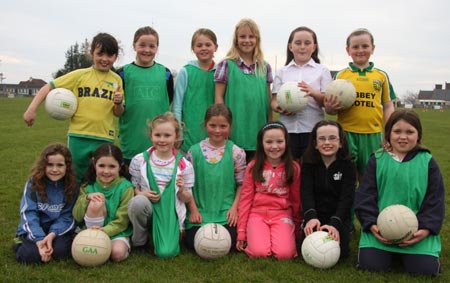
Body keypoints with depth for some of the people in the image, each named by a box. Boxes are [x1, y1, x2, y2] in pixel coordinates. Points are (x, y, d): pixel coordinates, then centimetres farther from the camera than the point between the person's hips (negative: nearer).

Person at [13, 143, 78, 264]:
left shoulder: (72, 186, -7)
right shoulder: (33, 184, -9)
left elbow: (67, 216, -7)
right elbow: (28, 214, -15)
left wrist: (52, 235, -25)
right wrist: (39, 240, -28)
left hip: (59, 230, 0)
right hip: (34, 230, 0)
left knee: (59, 251, -29)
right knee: (28, 255, -25)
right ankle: (21, 242, 7)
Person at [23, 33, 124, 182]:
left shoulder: (116, 80, 4)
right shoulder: (80, 75, 0)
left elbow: (118, 113, 7)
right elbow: (49, 87, 0)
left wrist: (118, 103, -15)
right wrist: (31, 109, -10)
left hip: (105, 138, 1)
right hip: (78, 136, -1)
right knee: (77, 181, 10)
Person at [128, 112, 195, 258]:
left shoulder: (184, 165, -3)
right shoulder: (139, 160, -3)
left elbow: (187, 199, 4)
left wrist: (181, 191, -18)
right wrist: (141, 193, -15)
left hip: (170, 214, 0)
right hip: (147, 210, 1)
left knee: (166, 252, -19)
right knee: (138, 201, -34)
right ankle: (139, 241, -7)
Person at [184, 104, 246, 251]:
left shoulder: (236, 153, -2)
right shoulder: (194, 151, 0)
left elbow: (242, 184, 2)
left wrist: (234, 207, -7)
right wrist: (193, 210, -3)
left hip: (226, 213, -1)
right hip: (199, 212, 1)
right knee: (192, 242, -12)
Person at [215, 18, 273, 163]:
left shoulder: (265, 67, 9)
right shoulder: (226, 65, -1)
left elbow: (269, 98, 12)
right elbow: (219, 97, -2)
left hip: (258, 131, 3)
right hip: (234, 129, -3)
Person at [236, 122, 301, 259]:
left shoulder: (294, 168, 2)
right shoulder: (253, 167, 2)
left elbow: (296, 200, 10)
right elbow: (245, 198, 3)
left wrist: (297, 229, 16)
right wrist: (241, 232, 2)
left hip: (282, 214, 0)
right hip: (257, 214, 0)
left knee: (284, 253, -24)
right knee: (259, 253, -24)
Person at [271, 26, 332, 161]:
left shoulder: (322, 70, 8)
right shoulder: (282, 72, 11)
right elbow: (274, 101, 8)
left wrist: (314, 93, -19)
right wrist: (280, 108, -16)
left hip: (313, 129, -1)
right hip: (288, 128, 1)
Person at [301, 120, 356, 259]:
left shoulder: (348, 166, -3)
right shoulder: (308, 164, -1)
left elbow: (347, 197, -14)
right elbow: (306, 192, -14)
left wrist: (335, 223, -31)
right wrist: (310, 216, -35)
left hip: (339, 217, 0)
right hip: (315, 217, 1)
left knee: (341, 251, -20)